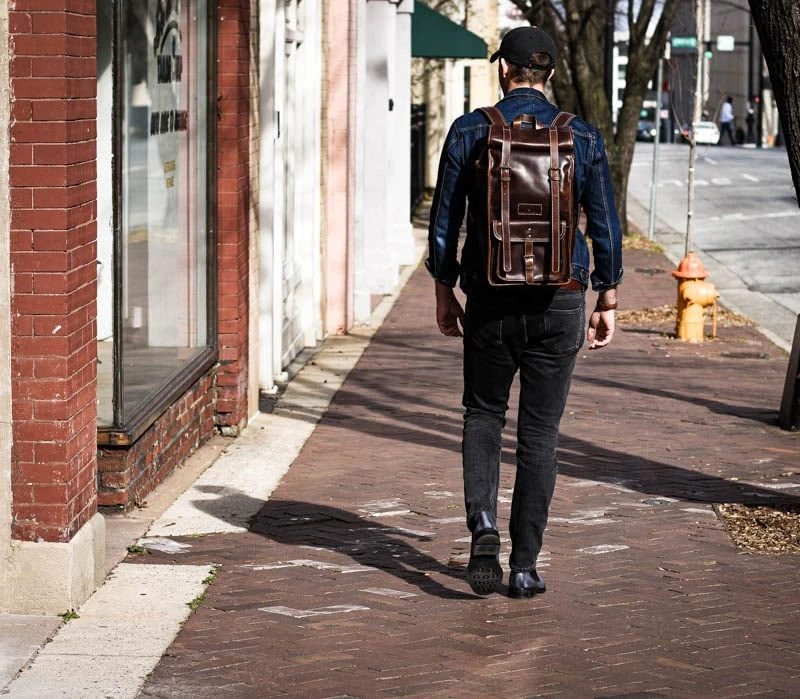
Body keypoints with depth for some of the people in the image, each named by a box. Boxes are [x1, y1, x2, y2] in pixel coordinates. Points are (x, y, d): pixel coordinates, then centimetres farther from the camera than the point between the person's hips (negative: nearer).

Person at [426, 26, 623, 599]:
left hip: (490, 301, -1)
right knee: (540, 431, 8)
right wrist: (607, 303, 10)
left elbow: (444, 221, -1)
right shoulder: (584, 138, -1)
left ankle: (483, 526, -7)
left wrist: (444, 292, 10)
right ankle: (526, 567, 8)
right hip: (559, 301, 1)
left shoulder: (469, 132, -5)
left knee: (484, 414, 17)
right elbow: (606, 228, 1)